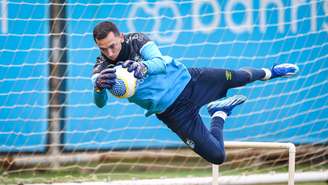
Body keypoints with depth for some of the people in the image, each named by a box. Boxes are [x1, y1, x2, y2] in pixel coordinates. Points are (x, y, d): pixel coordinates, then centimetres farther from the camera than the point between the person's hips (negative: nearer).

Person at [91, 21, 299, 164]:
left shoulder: (136, 40, -15)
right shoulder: (102, 70, -14)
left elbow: (161, 62, -29)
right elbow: (100, 102, -28)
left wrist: (144, 67, -53)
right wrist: (100, 88, -53)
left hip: (186, 80, 0)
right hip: (174, 112, 0)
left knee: (238, 77, 3)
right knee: (217, 156, -7)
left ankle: (268, 73, 41)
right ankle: (219, 116, 23)